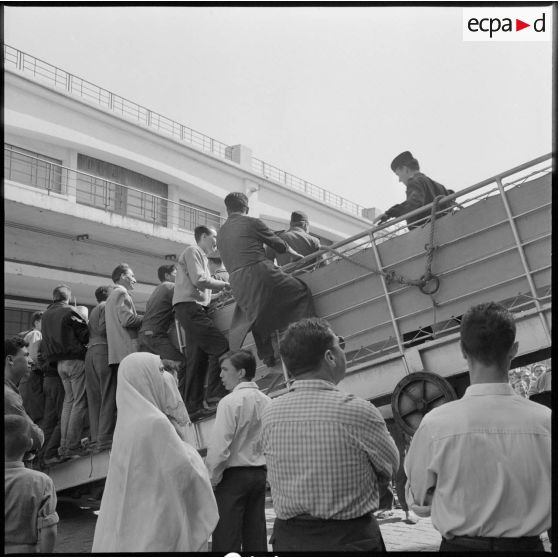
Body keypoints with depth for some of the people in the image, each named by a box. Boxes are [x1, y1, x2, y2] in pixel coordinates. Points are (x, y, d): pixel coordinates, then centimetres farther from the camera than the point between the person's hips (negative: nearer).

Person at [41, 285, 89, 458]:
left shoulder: (46, 315, 11)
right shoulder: (69, 312, -10)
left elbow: (49, 339, 17)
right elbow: (86, 336, -10)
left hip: (59, 362, 7)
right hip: (75, 359, -7)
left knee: (68, 400, 15)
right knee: (80, 402, -4)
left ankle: (64, 444, 15)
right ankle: (72, 446, -7)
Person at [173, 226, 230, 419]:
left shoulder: (200, 256, 30)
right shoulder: (192, 251, 0)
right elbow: (198, 280, -12)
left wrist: (221, 288, 15)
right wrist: (224, 284, -3)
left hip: (197, 309, 10)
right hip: (189, 307, -10)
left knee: (198, 359, 4)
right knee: (221, 345, -18)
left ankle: (193, 407, 3)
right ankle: (215, 392, -15)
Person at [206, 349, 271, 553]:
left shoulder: (230, 401, -14)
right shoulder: (266, 402, 4)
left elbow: (219, 447, -16)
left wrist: (211, 479, -6)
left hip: (233, 475, -6)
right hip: (260, 474, 7)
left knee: (226, 540, 0)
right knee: (256, 537, 12)